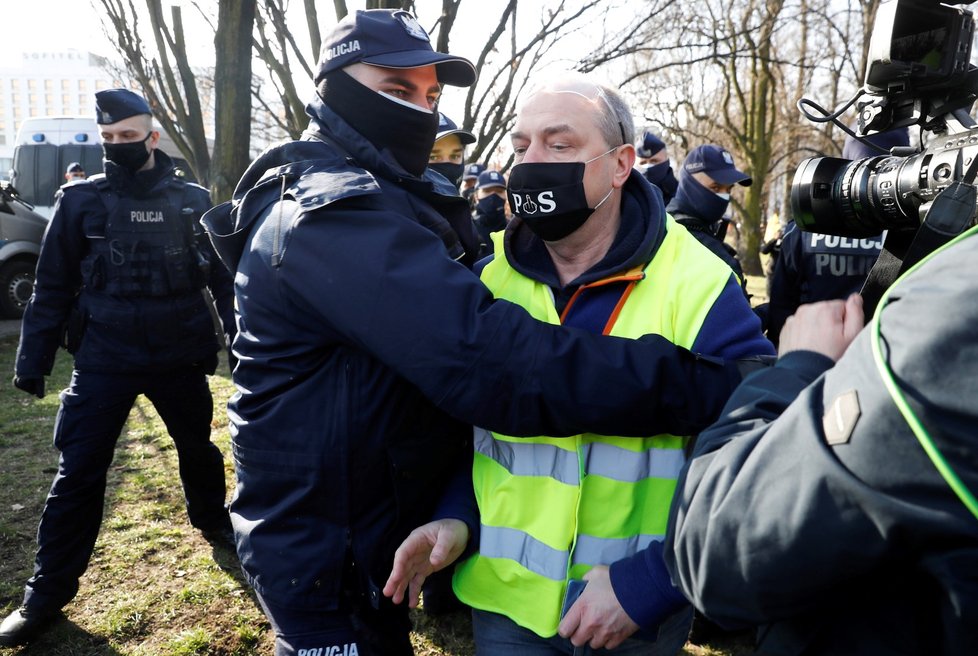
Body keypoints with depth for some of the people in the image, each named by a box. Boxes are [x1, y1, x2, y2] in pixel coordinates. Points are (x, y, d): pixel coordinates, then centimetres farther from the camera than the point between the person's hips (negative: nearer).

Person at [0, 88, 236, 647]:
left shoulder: (193, 201, 0)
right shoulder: (81, 201, -1)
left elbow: (223, 276, 2)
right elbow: (53, 287, 3)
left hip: (181, 356, 1)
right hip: (104, 360, -1)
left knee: (199, 448, 18)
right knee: (78, 474, 1)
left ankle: (214, 520, 45)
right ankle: (47, 595, 14)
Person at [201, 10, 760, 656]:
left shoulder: (399, 198, 7)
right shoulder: (333, 215, -27)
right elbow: (491, 359, -38)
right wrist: (718, 386, -38)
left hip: (375, 522, 9)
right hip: (327, 554, -9)